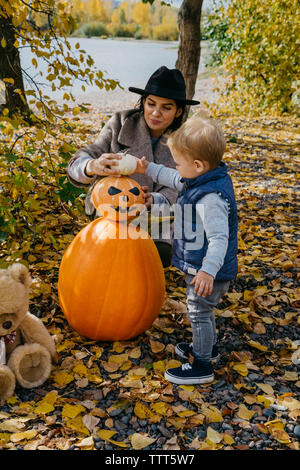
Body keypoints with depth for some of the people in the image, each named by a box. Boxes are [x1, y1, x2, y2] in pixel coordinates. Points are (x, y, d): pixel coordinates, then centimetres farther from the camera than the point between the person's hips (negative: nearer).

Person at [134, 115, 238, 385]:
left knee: (199, 312, 5)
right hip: (199, 265, 10)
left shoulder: (211, 199, -32)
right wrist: (149, 170, 20)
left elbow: (219, 237, -36)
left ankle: (202, 366, 21)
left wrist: (208, 271, -43)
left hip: (210, 271, -10)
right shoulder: (204, 178, -1)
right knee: (201, 309, 26)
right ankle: (208, 347, 46)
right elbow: (176, 180, 17)